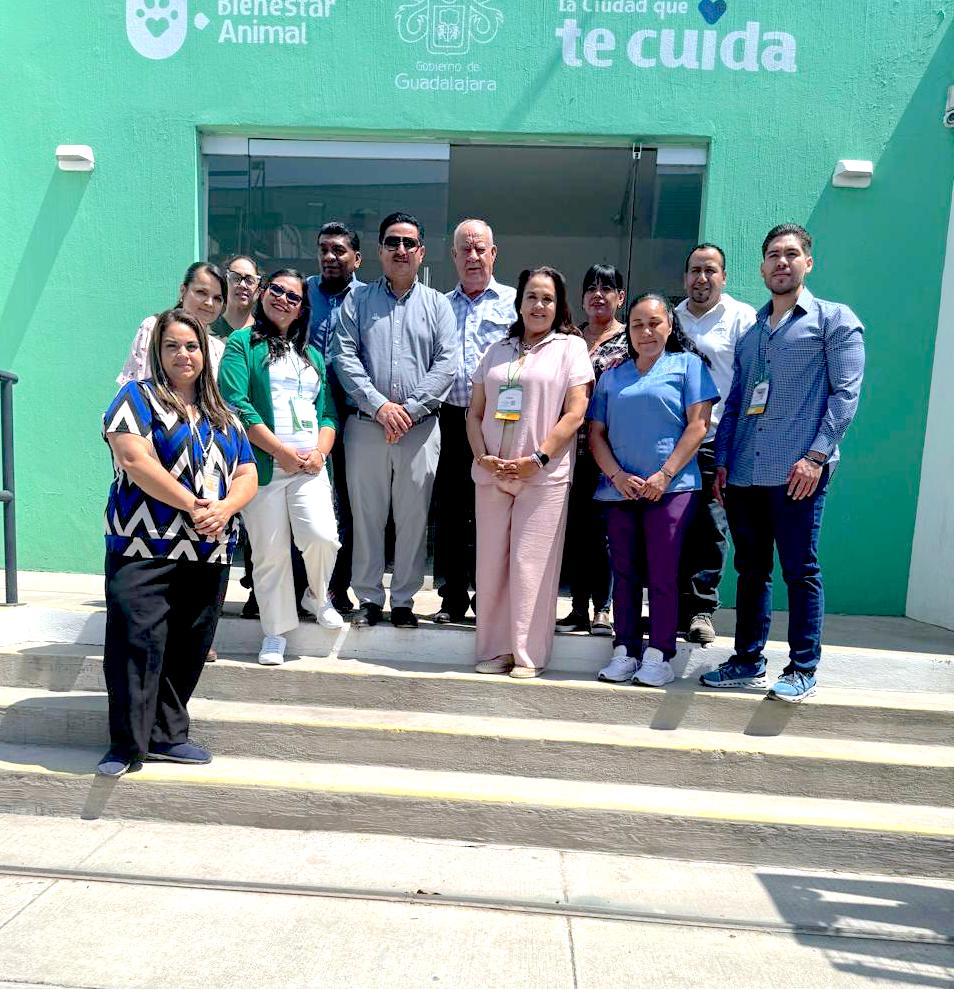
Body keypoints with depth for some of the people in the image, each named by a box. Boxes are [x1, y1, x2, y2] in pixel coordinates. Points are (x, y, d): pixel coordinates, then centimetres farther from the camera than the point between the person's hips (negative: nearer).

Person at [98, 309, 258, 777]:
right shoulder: (138, 397, 2)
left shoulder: (223, 416, 18)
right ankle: (127, 742, 5)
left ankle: (167, 735, 22)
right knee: (139, 641, -8)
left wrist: (224, 508, -9)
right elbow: (135, 460, -12)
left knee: (189, 647, 9)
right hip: (145, 547, -5)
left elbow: (247, 476, 13)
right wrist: (192, 504, -15)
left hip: (210, 552, 5)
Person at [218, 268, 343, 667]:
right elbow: (236, 403, -7)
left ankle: (317, 595, 16)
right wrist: (281, 451, -12)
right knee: (270, 551, 1)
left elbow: (328, 410, 15)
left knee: (322, 536, -15)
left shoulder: (312, 354, 21)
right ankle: (275, 633, 17)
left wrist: (320, 451, -4)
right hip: (264, 465, -3)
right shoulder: (242, 344, 5)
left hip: (311, 465, 3)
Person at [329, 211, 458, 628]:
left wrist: (410, 409, -11)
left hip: (420, 426, 0)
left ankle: (404, 600, 15)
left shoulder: (436, 304, 11)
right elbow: (344, 356, -1)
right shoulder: (357, 300, 10)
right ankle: (369, 598, 17)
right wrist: (379, 406, -13)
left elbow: (446, 363, 0)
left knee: (413, 516, 3)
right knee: (366, 514, 5)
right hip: (366, 423, 0)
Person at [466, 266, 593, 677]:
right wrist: (482, 457, -2)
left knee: (530, 564, -3)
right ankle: (494, 650, 17)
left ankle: (528, 654, 9)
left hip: (543, 476, -4)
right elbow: (475, 413, 14)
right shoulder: (498, 350, 17)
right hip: (491, 473, 5)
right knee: (490, 562, 6)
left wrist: (536, 459, -13)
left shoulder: (570, 347, 4)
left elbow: (575, 413, -6)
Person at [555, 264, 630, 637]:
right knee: (573, 526, 6)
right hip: (570, 446, 4)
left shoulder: (629, 340, 2)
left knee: (600, 526, -1)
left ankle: (601, 609, 11)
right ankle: (578, 608, 16)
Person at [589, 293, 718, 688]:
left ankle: (659, 655, 8)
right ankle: (625, 651, 17)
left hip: (669, 487, -4)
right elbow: (596, 433, 11)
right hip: (619, 489, 4)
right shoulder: (612, 377, 16)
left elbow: (698, 424, -3)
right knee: (624, 573, 8)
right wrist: (617, 476, -5)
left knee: (662, 573, -2)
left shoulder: (687, 364, 6)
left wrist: (664, 475, -11)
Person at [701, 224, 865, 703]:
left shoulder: (834, 319, 5)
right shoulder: (750, 331, 21)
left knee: (800, 570, 0)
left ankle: (803, 669, 11)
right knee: (750, 570, 11)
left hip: (796, 472, -5)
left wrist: (816, 455, -14)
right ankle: (748, 662, 21)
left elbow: (845, 393, -4)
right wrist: (722, 460, 11)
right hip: (744, 473, 5)